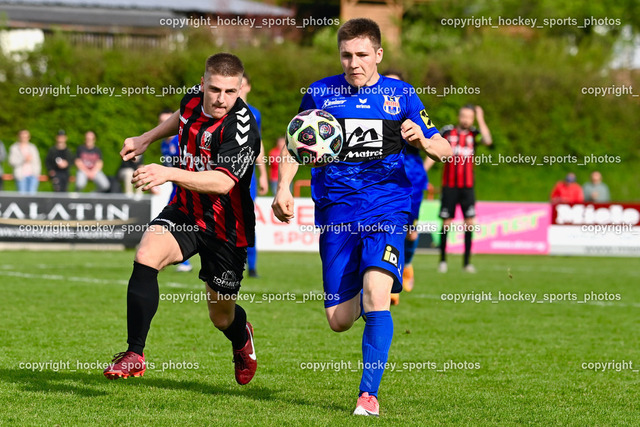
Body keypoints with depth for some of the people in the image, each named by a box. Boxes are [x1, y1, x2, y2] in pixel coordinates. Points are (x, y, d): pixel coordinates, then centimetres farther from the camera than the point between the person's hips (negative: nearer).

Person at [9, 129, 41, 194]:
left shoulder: (32, 147, 18)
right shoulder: (14, 148, 7)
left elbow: (37, 161, 17)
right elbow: (12, 162, -4)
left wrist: (37, 173, 4)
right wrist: (24, 160, -16)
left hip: (33, 175, 3)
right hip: (21, 176, -3)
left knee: (32, 193, -8)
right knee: (22, 194, -9)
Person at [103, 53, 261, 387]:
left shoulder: (241, 128, -27)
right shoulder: (194, 99, -6)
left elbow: (222, 182, -40)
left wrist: (168, 173, -50)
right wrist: (146, 139, 22)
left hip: (227, 228, -4)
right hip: (185, 211, 5)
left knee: (222, 318, 11)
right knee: (146, 257, -26)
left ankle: (242, 339, 51)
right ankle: (134, 355, -18)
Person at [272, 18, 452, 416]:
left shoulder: (400, 95, 5)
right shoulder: (320, 93, 6)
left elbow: (444, 149, 8)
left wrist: (423, 140, -14)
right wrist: (283, 187, 2)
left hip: (386, 207, -2)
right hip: (336, 212, 2)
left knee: (375, 294, -24)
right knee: (339, 321, -1)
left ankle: (369, 394, -15)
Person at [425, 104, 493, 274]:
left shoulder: (474, 133, 3)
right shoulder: (447, 131, 2)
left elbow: (488, 140, -18)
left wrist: (480, 120, -12)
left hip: (467, 185, 0)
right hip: (449, 185, 0)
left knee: (470, 222, -5)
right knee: (446, 222, 1)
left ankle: (467, 261, 2)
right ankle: (443, 259, 13)